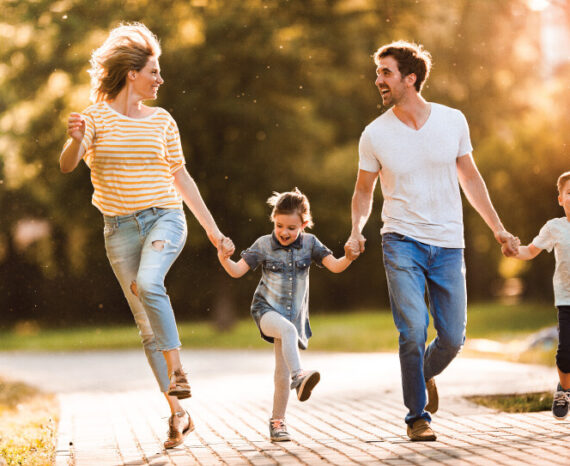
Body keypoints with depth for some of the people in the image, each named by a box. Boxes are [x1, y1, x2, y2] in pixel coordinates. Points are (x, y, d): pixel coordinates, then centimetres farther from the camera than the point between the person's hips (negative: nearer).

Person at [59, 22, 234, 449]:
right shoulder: (96, 116, 0)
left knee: (148, 284, -32)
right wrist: (75, 141, -36)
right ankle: (178, 412, 9)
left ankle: (176, 371, -20)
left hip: (164, 218, 0)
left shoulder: (161, 121, 8)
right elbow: (67, 165, -13)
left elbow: (180, 177, 14)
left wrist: (212, 228, 13)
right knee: (148, 326, 1)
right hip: (120, 228, 0)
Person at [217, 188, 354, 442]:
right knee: (287, 328, -38)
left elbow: (335, 266, -3)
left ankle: (277, 421, 19)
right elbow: (237, 271, -4)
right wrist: (224, 259, -24)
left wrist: (349, 257, -23)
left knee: (282, 375, 4)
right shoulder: (263, 245, -3)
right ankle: (299, 376, -51)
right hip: (266, 310, -3)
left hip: (294, 315, 3)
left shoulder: (309, 243, 1)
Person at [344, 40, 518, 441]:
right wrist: (357, 231, -9)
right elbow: (364, 190, 9)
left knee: (453, 337, 2)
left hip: (448, 244, 2)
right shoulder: (375, 135, -4)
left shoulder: (452, 121, -1)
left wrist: (498, 228, 13)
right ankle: (417, 416, 1)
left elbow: (469, 176, 12)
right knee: (413, 330, -15)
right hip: (402, 242, -2)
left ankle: (426, 374, 36)